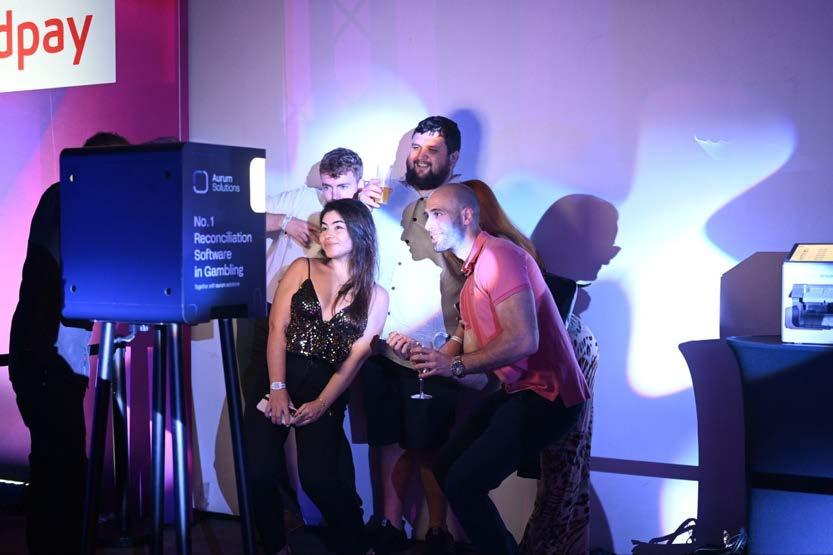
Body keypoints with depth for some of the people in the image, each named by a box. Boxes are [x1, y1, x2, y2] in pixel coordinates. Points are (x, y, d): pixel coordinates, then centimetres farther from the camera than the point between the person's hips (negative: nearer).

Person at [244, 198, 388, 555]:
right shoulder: (302, 269, 8)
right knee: (258, 470, -10)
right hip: (278, 378, 2)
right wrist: (277, 388, -12)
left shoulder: (375, 296, 8)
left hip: (327, 389, -1)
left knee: (318, 477, -16)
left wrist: (322, 404, -11)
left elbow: (355, 359, 2)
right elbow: (277, 329, 0)